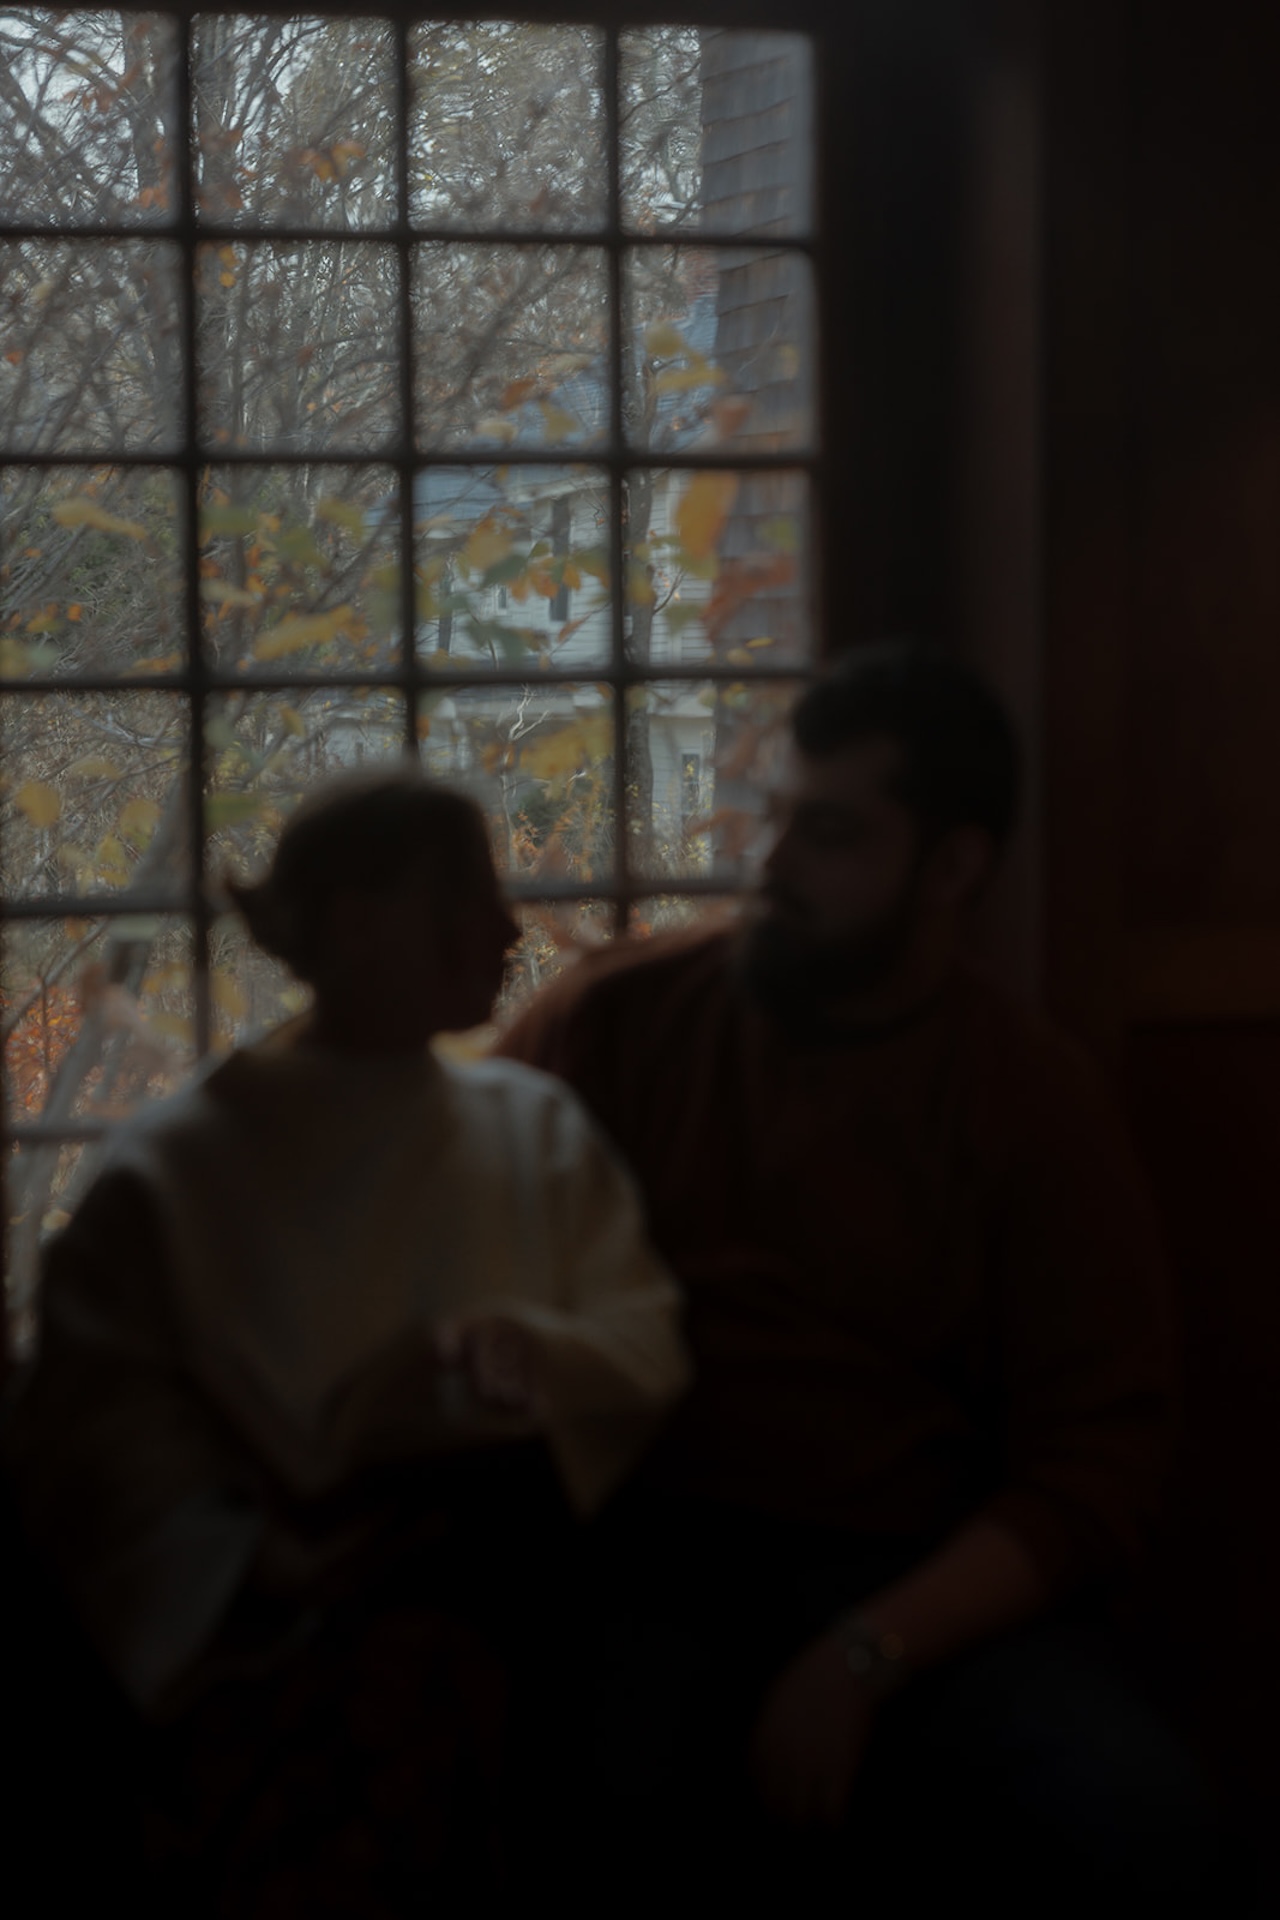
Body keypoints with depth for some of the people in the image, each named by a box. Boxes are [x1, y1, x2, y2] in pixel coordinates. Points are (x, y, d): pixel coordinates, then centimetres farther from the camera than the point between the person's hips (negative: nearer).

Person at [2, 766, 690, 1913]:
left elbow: (649, 1348, 11)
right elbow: (101, 1431, -2)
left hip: (492, 1551, 3)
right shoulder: (176, 1169, 7)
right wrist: (264, 1561, -18)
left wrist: (533, 1350, -11)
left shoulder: (540, 1130, 18)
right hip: (266, 1620, -3)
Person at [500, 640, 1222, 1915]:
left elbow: (1097, 1465, -1)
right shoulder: (617, 1019, 7)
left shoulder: (1041, 1105, 4)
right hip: (633, 1556, -1)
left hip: (911, 1585, 1)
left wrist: (860, 1660, -15)